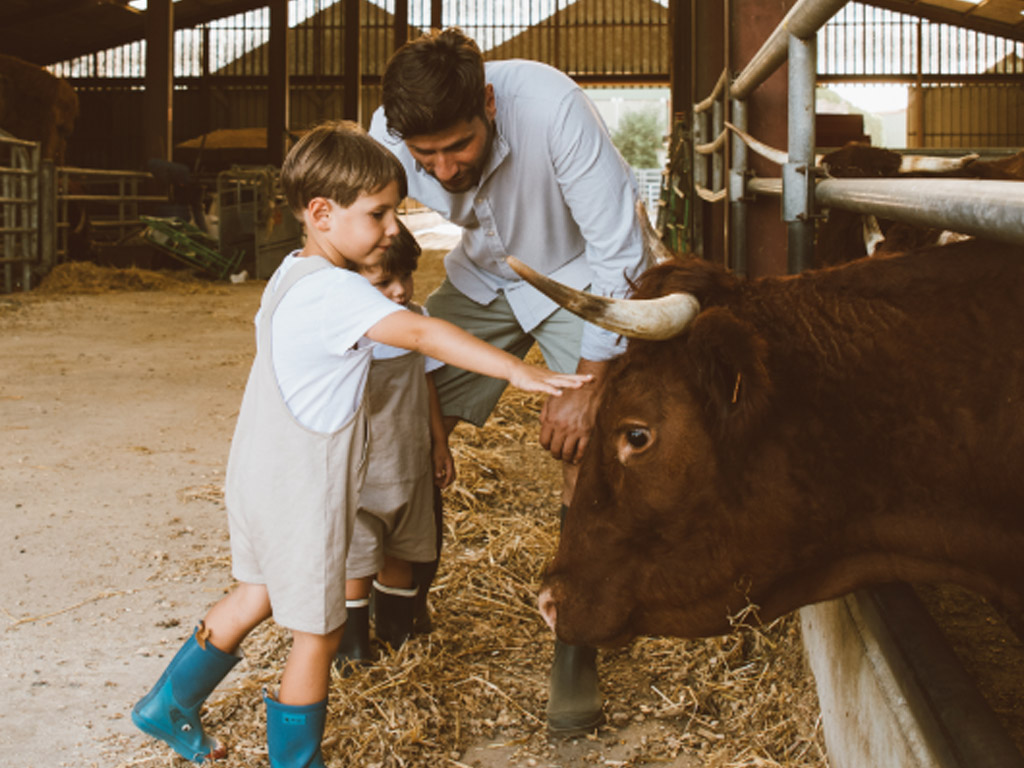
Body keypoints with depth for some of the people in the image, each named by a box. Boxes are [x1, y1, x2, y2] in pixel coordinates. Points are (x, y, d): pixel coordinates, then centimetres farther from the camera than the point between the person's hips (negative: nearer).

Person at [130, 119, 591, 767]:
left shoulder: (293, 275, 8)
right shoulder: (335, 290, -25)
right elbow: (420, 332, -37)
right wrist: (517, 371, -43)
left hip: (262, 478, 10)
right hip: (300, 493, -10)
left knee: (258, 597, 27)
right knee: (318, 632, 5)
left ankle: (168, 706, 39)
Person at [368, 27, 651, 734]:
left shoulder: (550, 107, -38)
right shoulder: (388, 137, -26)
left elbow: (621, 253, -30)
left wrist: (588, 385, -30)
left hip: (582, 273, -3)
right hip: (480, 279, 4)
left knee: (586, 455, -16)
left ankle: (576, 651, 0)